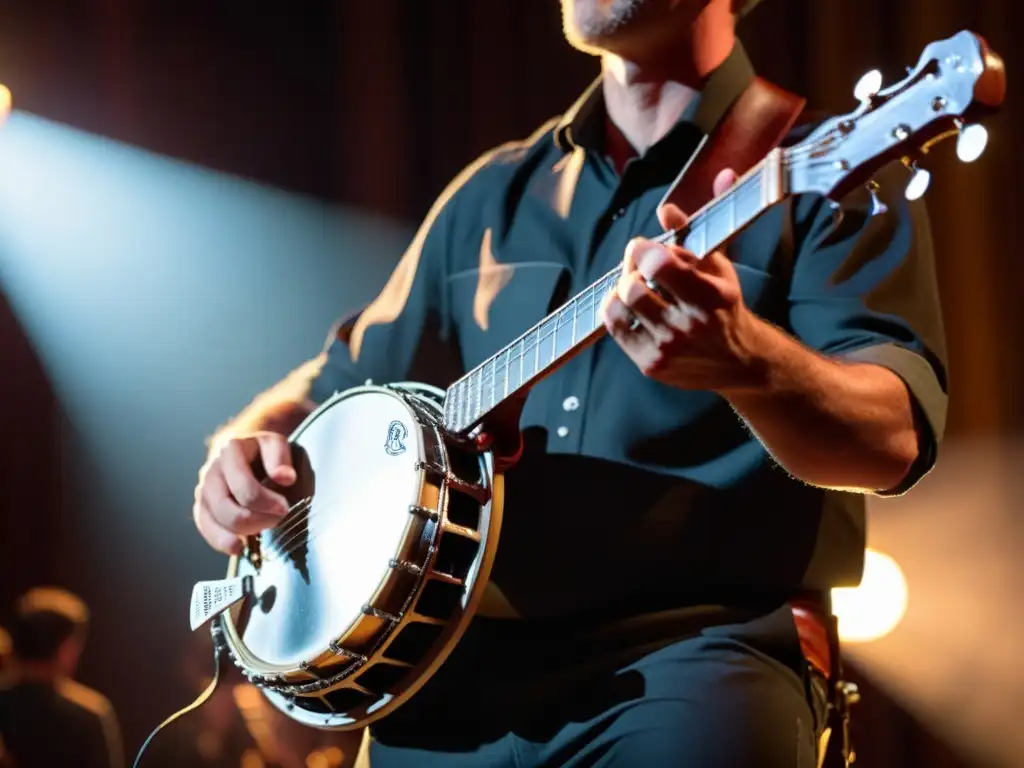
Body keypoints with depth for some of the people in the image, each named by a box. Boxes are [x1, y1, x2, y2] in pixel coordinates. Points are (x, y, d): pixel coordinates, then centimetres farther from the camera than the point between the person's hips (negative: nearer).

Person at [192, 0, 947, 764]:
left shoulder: (821, 174, 2)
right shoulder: (495, 192, 19)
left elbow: (893, 439, -14)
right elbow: (345, 380, 28)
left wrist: (747, 358, -35)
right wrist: (248, 445, 6)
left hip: (694, 644, -4)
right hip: (460, 654, 5)